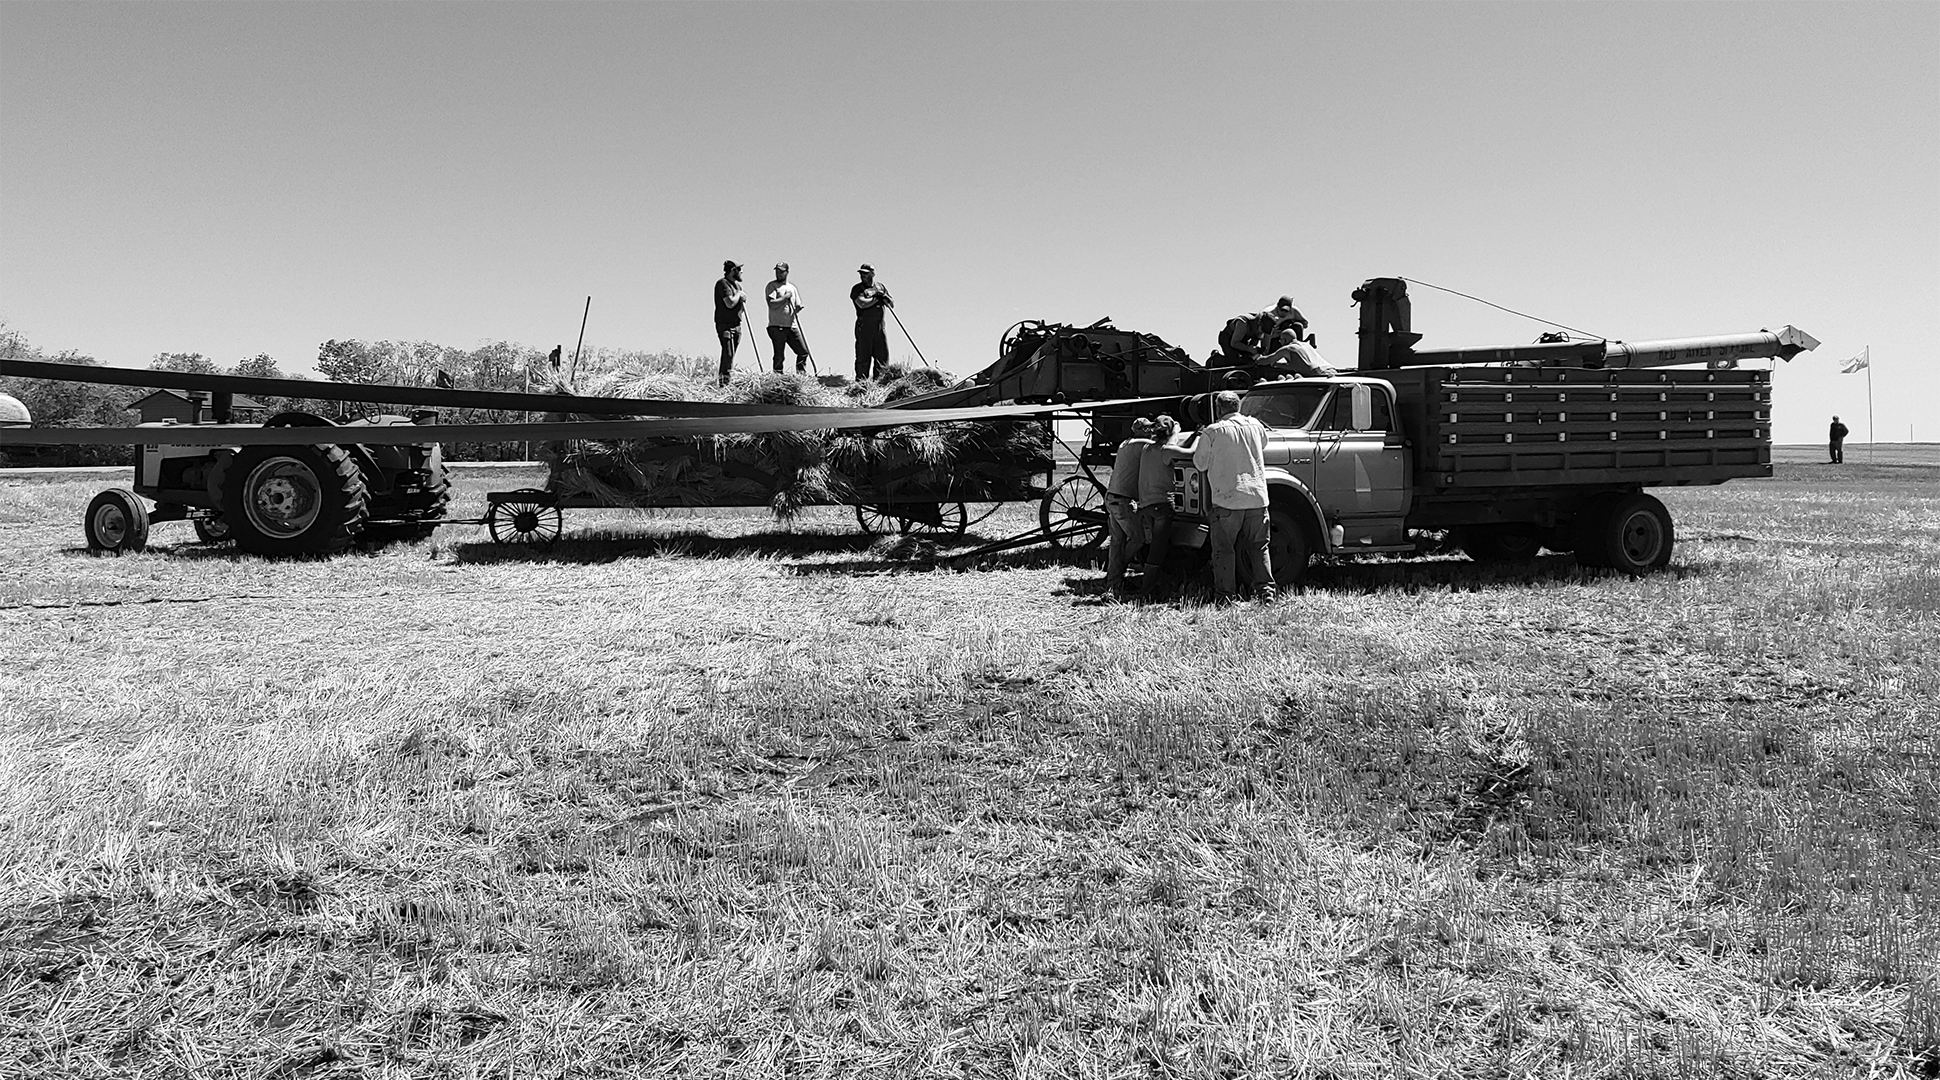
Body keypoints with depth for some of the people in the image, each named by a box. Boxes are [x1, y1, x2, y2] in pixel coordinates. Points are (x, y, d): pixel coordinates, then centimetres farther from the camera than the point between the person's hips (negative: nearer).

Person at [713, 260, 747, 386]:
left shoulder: (737, 285, 19)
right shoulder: (723, 283, -10)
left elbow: (743, 306, 21)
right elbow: (730, 303, -22)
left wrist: (743, 299, -1)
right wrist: (739, 294, -5)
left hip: (736, 324, 9)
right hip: (725, 325, -9)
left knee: (730, 355, 9)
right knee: (728, 355, -14)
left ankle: (723, 381, 14)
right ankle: (725, 382, -15)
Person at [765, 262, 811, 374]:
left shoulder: (792, 288, 17)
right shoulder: (772, 286, 0)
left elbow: (796, 308, 18)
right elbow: (771, 304, -14)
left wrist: (799, 307, -4)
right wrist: (786, 297, -10)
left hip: (792, 326, 6)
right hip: (776, 327, -5)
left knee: (804, 351, 4)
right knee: (779, 356, -6)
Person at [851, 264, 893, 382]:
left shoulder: (880, 287, 15)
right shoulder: (857, 289, 1)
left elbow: (892, 304, 15)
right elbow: (862, 304, -16)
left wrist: (884, 296, -6)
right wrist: (877, 298, -5)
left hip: (880, 327, 4)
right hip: (864, 328, -4)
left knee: (883, 357, 1)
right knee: (863, 358, -5)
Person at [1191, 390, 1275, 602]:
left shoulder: (1212, 432, -4)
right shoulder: (1255, 425, 8)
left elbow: (1200, 464, 5)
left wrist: (1200, 439, 20)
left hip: (1227, 499, -4)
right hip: (1257, 497, 4)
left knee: (1223, 549, 5)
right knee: (1258, 547, 14)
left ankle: (1225, 594, 3)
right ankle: (1265, 589, 7)